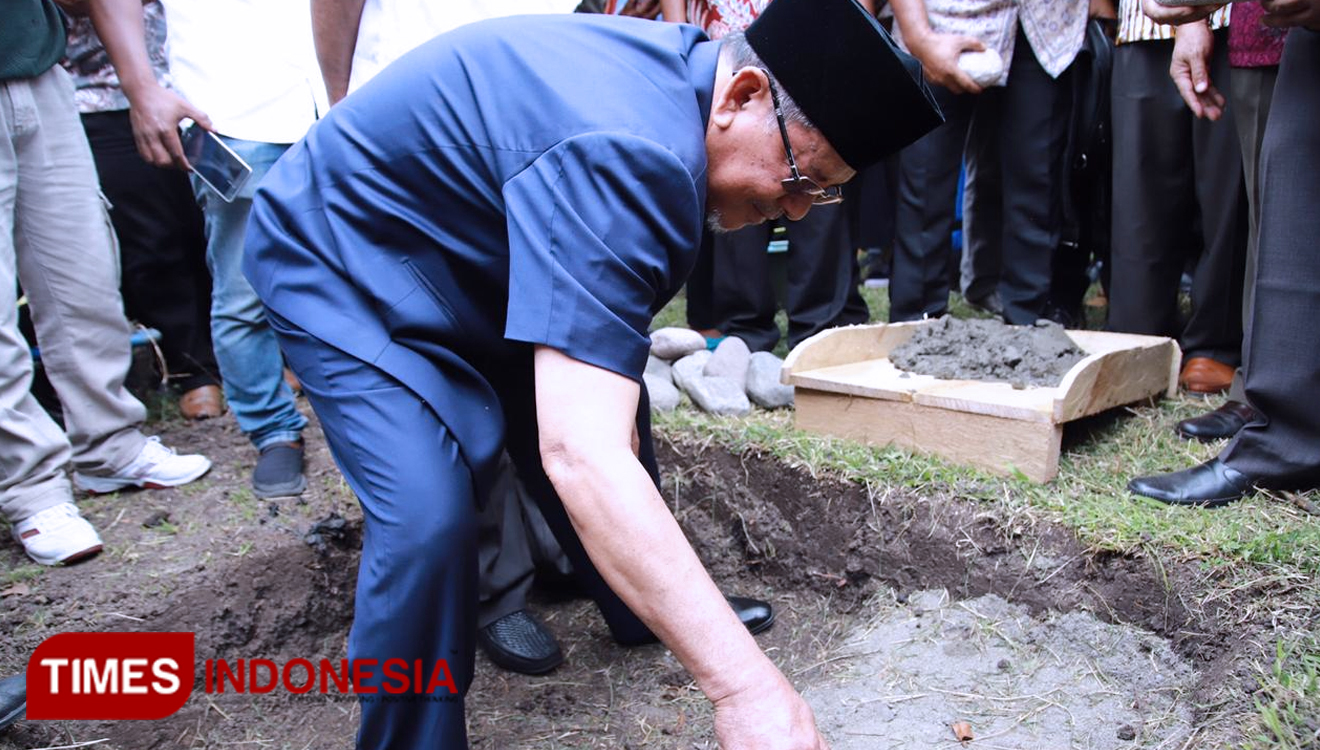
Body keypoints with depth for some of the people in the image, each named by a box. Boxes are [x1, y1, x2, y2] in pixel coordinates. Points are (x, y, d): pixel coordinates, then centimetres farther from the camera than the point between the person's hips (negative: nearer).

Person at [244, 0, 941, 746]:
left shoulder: (681, 68, -8)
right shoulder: (626, 154, -38)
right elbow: (579, 454, -47)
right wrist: (744, 681, -46)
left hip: (461, 256, 9)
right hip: (341, 265, -9)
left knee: (610, 397, 13)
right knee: (430, 513, -27)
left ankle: (647, 618, 34)